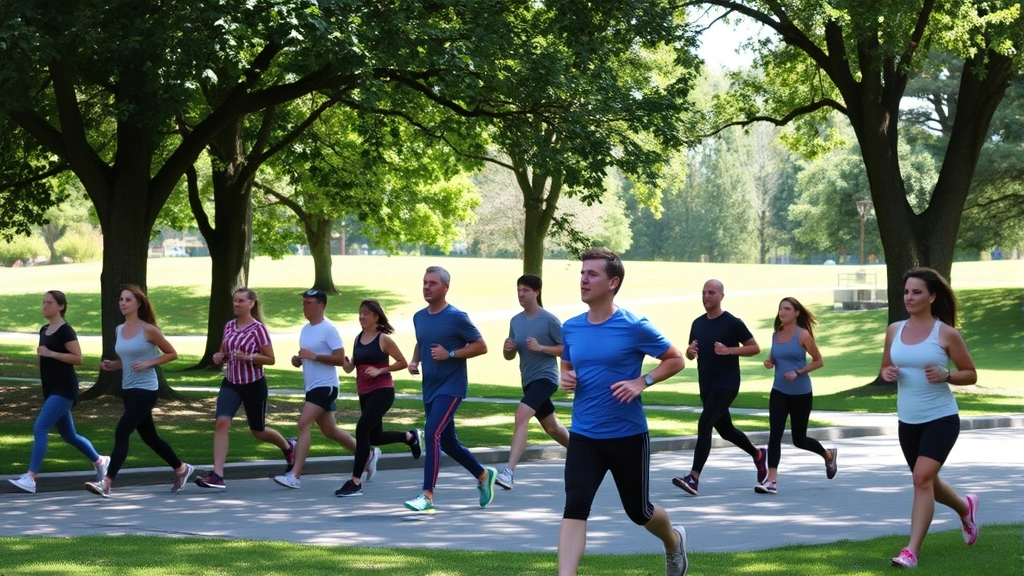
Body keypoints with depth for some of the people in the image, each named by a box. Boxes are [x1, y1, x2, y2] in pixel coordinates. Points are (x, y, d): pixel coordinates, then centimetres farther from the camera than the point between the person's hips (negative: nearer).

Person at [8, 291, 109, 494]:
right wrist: (40, 354, 5)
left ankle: (30, 477, -23)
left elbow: (78, 358, -19)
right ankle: (100, 461, 36)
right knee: (69, 436, 17)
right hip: (51, 390, 9)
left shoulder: (65, 331, -12)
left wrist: (50, 353, -23)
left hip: (63, 390, -9)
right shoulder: (44, 331, 13)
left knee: (40, 428, -20)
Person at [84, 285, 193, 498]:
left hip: (146, 390, -8)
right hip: (128, 390, 8)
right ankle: (181, 468, 34)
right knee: (149, 437, 16)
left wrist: (148, 363, -15)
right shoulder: (119, 330, 8)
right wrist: (111, 365, 1)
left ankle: (107, 482, -19)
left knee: (122, 432, -17)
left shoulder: (148, 330, -10)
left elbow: (171, 354, -2)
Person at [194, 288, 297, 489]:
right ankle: (217, 475, -20)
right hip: (231, 383, 4)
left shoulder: (258, 329, -11)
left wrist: (248, 357, -25)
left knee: (257, 430, 11)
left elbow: (270, 359, -10)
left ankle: (288, 446, 44)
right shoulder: (229, 327, 4)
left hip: (254, 384, -4)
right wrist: (219, 357, -4)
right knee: (221, 422, -17)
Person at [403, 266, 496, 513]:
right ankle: (484, 475, 35)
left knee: (432, 435, -20)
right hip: (430, 388, 8)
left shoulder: (456, 317, -11)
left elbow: (481, 346, -9)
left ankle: (427, 495, -19)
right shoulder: (419, 317, 8)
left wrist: (450, 354, -19)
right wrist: (414, 361, 4)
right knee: (448, 442, 15)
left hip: (451, 386, -8)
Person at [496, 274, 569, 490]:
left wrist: (541, 347, -22)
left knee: (521, 416, -26)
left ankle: (509, 472, -33)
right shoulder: (516, 321, 8)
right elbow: (509, 356, 14)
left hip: (545, 377, -8)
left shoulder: (549, 320, -11)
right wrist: (508, 348, -10)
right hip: (528, 381, 8)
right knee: (552, 427, 20)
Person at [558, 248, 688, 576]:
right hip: (583, 436, 3)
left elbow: (676, 360, -3)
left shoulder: (634, 327, -12)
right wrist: (565, 378, -5)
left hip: (627, 435, -3)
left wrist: (642, 382, -17)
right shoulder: (570, 328, 2)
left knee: (638, 510, 14)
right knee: (574, 507, -15)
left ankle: (674, 541, 48)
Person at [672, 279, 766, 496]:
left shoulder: (732, 323, -9)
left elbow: (755, 348, -7)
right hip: (705, 385, 7)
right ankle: (758, 454, 43)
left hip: (726, 384, -7)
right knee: (725, 429, 17)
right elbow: (691, 354, 18)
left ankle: (693, 478, -22)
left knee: (704, 424, -19)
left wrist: (729, 350, -20)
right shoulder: (698, 323, 9)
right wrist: (690, 351, -6)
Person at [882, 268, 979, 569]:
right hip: (908, 421, 6)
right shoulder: (894, 330, 3)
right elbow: (885, 367, 15)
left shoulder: (946, 334, -9)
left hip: (941, 419, -6)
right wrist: (887, 373, -8)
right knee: (927, 482, 19)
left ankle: (912, 551, -17)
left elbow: (971, 375, -2)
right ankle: (965, 507, 50)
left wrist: (945, 376, -20)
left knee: (923, 477, -21)